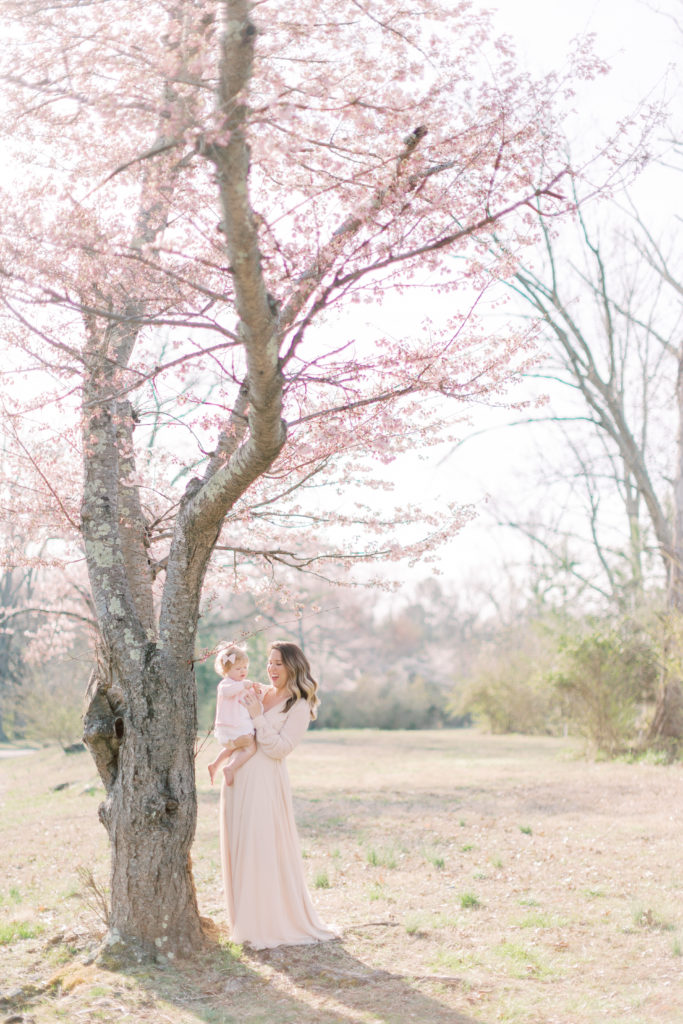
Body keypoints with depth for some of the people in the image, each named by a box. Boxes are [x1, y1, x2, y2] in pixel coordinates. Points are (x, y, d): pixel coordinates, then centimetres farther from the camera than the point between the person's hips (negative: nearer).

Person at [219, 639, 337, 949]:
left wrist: (257, 716, -15)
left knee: (265, 851, -6)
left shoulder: (299, 706, -5)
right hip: (237, 779, 7)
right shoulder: (256, 693, 11)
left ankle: (277, 924, 5)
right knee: (238, 850, 10)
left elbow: (279, 748, -13)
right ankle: (248, 921, 21)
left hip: (265, 784, -7)